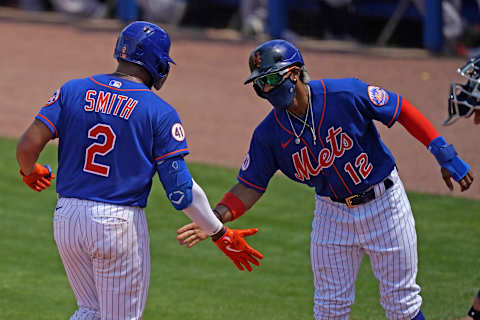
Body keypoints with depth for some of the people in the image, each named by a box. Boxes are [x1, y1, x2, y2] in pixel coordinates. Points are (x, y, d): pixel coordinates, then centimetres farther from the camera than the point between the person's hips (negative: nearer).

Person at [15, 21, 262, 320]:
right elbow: (181, 188, -9)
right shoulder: (160, 113, -6)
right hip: (121, 223, -4)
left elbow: (28, 145, -5)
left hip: (68, 217, 4)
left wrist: (30, 172, 18)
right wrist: (220, 234, -1)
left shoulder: (73, 91, 3)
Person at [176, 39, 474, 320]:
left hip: (384, 203, -3)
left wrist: (444, 153, -15)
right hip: (332, 212, 3)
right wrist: (216, 217, -25)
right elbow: (249, 187, -7)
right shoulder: (269, 134, -12)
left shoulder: (346, 94, -22)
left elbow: (402, 110, -12)